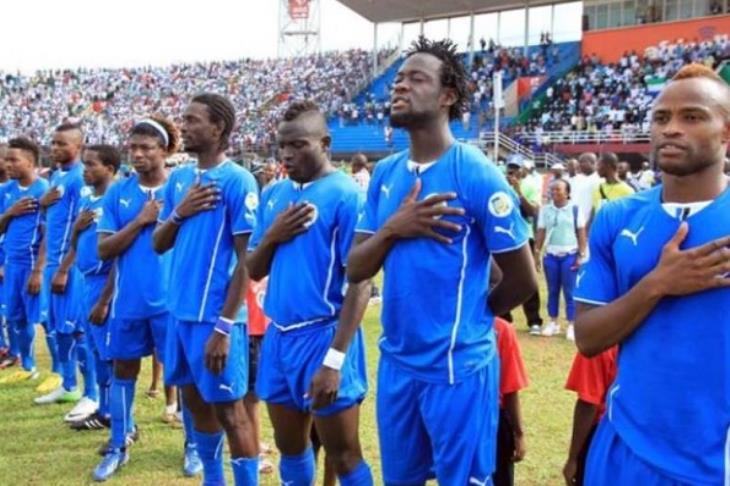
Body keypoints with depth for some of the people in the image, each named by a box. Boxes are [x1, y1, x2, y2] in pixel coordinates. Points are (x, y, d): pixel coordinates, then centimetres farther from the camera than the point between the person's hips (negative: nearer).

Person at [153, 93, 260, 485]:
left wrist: (224, 325, -18)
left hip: (215, 316, -7)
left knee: (229, 409, 1)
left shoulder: (238, 181, -12)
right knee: (196, 402, 18)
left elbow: (246, 260, -14)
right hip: (181, 312, 7)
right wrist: (178, 213, -8)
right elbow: (159, 245, 13)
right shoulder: (179, 178, 9)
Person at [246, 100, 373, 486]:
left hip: (323, 336, -6)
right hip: (279, 336, 6)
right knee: (290, 445, 18)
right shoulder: (273, 195, 9)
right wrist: (272, 236, -8)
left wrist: (335, 359, -21)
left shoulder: (345, 195, -11)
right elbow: (254, 271, 13)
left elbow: (360, 283, -15)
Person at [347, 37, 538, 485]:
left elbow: (524, 281, -9)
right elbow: (355, 271, 3)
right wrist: (392, 229, -14)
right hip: (396, 362, 6)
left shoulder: (477, 174, -14)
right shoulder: (385, 174, 5)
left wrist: (470, 315, 5)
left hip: (457, 366, -6)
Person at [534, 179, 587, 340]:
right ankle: (553, 322, 20)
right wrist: (536, 253, 4)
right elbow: (541, 233, 8)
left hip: (569, 255, -3)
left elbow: (581, 233, -1)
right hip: (551, 255, 3)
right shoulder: (545, 210, 5)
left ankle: (571, 325, 6)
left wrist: (581, 255, -5)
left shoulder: (575, 209, -3)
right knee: (552, 290, 10)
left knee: (569, 292, 0)